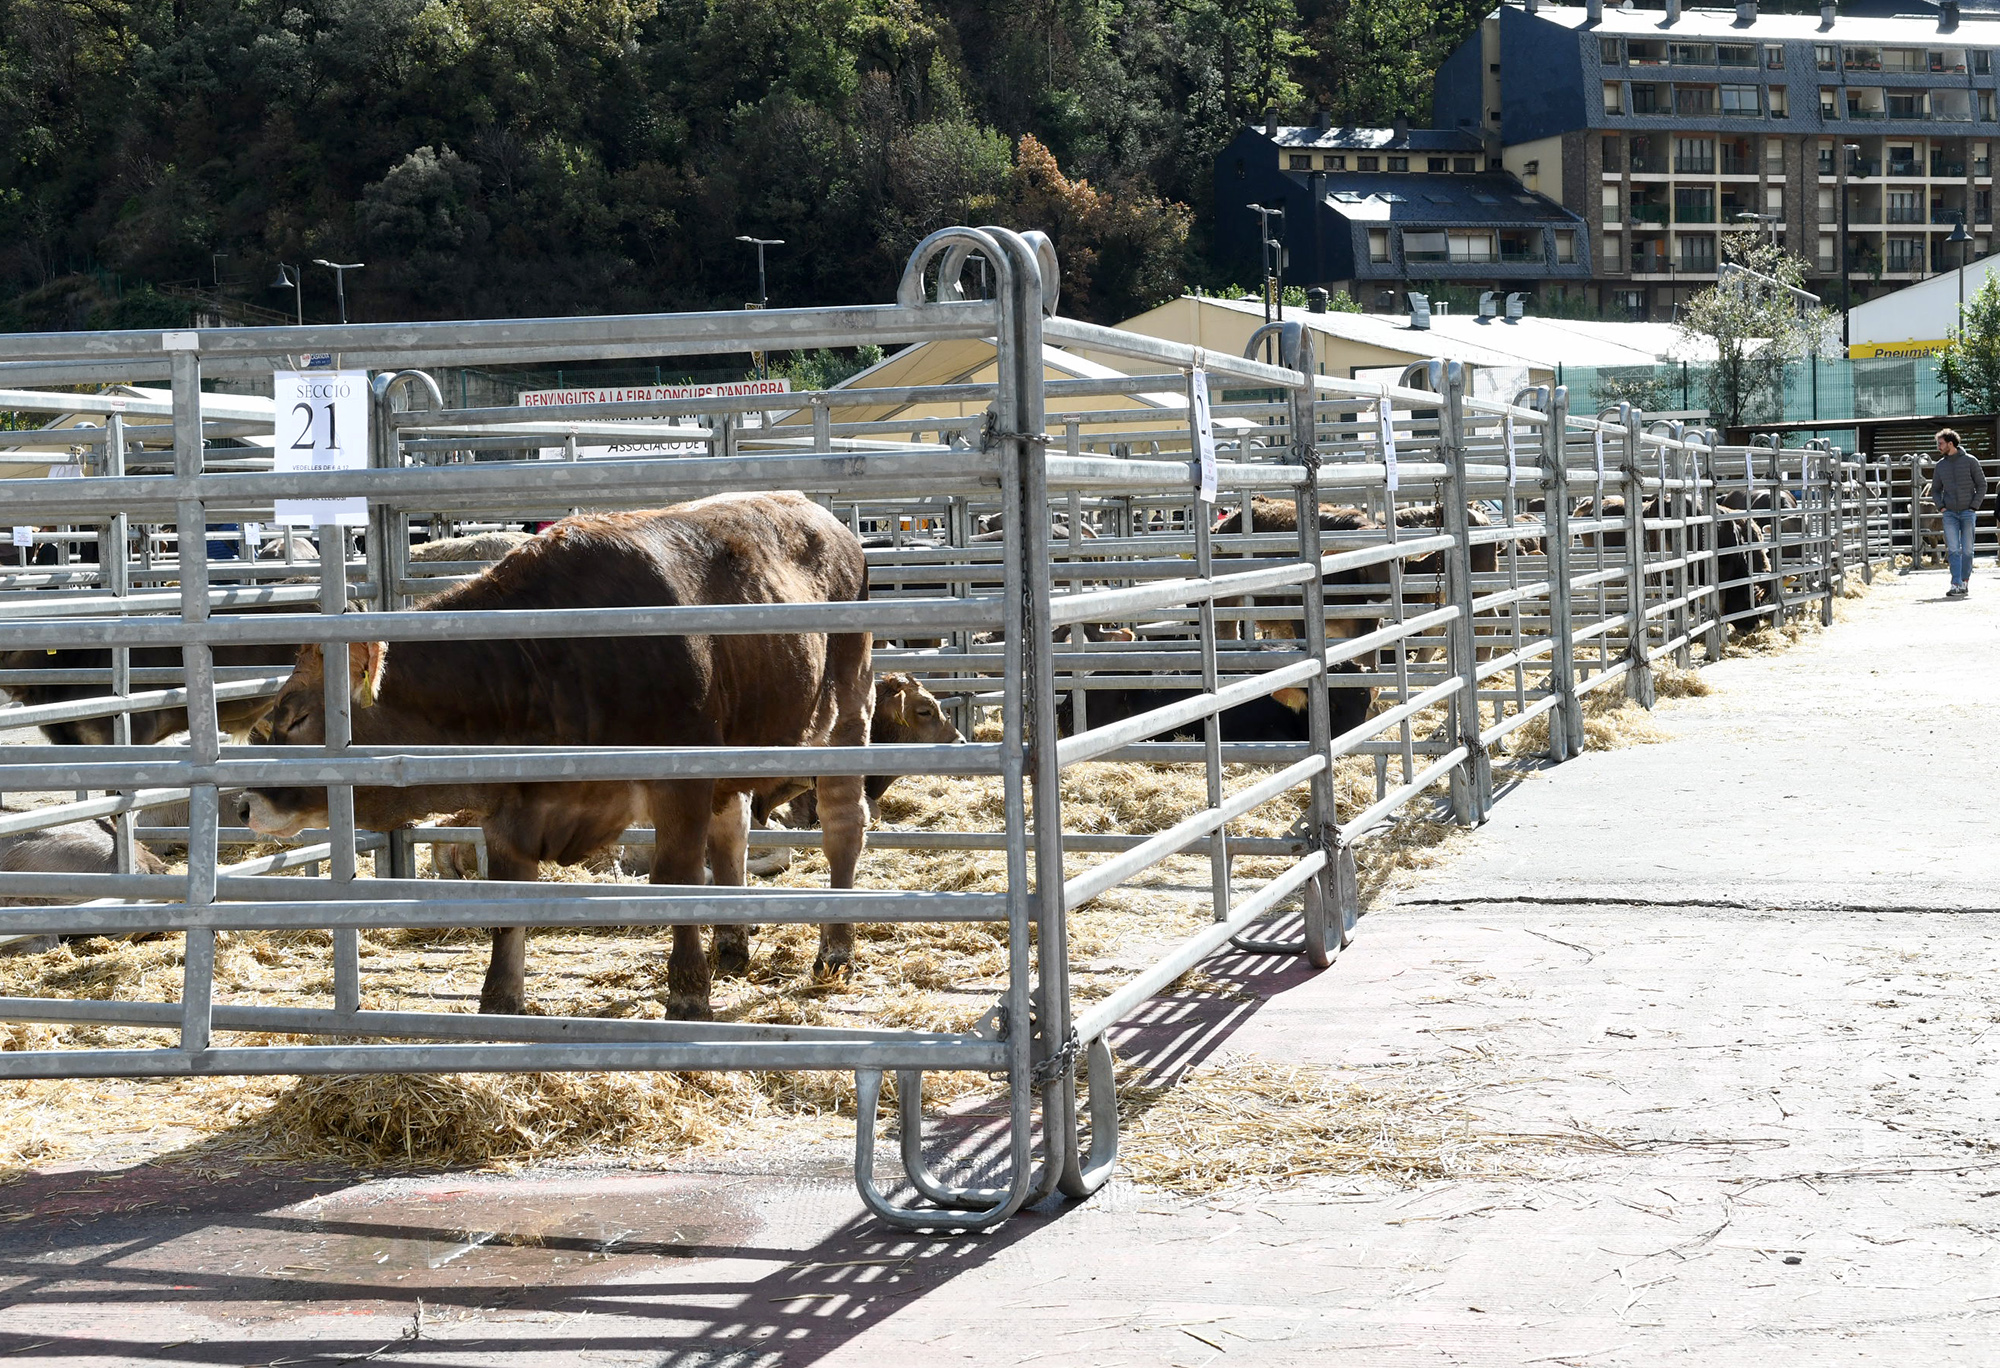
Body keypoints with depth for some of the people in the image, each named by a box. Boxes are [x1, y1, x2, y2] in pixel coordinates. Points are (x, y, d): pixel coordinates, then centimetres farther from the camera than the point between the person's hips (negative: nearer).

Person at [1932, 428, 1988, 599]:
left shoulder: (1970, 462, -2)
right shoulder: (1940, 466, 7)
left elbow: (1982, 485, 1)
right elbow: (1935, 489, 16)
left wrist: (1974, 506, -7)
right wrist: (1940, 506, 0)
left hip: (1967, 513, -2)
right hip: (1949, 514, 2)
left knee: (1967, 550, 3)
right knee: (1953, 550, -8)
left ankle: (1965, 582, 15)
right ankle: (1956, 585, -11)